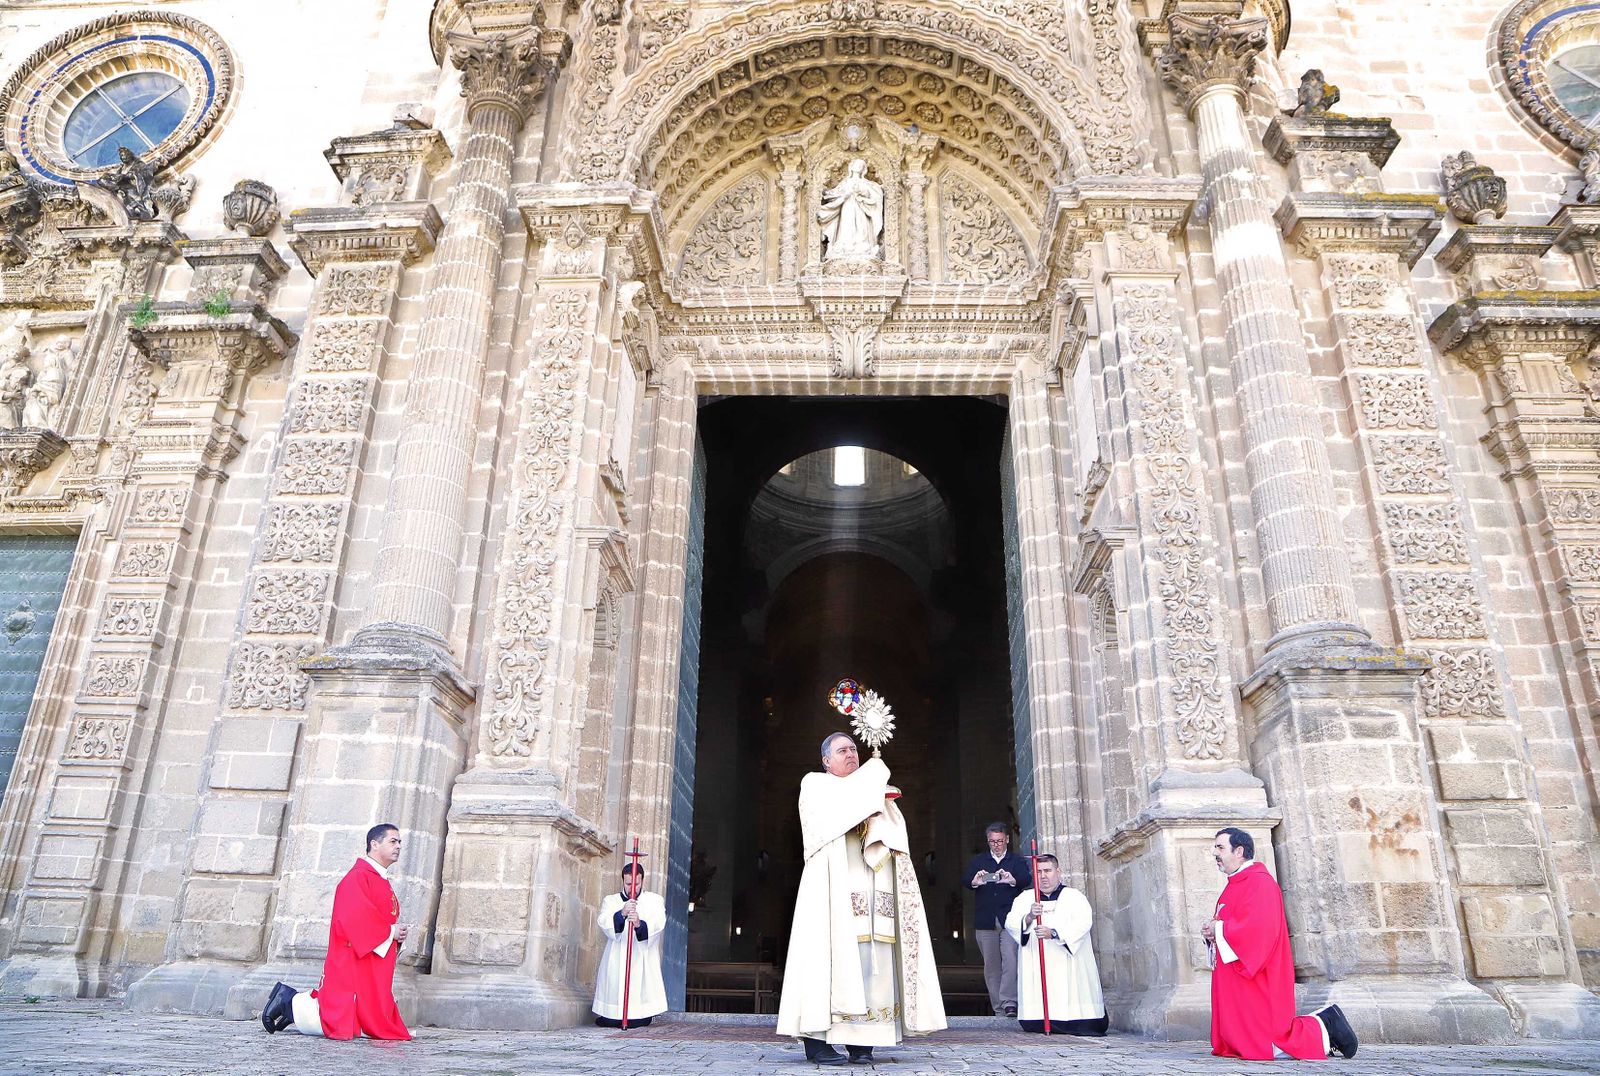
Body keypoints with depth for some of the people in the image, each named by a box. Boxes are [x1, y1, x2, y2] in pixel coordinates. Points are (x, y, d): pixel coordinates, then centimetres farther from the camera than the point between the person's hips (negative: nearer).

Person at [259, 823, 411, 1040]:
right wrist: (390, 932, -16)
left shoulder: (383, 883, 17)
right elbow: (355, 919, -23)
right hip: (352, 965, -9)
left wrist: (398, 936, -1)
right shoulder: (357, 877, -12)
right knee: (342, 1027, -11)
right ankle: (290, 1002, 11)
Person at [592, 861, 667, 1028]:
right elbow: (603, 923, -8)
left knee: (640, 1022, -5)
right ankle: (610, 1014, 30)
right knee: (607, 1022, -1)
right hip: (615, 963, 1)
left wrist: (640, 924, -32)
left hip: (643, 964, -1)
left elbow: (657, 924, -11)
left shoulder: (654, 901, 9)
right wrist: (621, 914, -28)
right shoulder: (610, 901, 12)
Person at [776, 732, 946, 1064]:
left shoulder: (871, 791, 26)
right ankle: (816, 1039, -10)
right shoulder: (815, 784, 10)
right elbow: (843, 800, -11)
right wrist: (875, 770, 1)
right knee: (831, 953, -12)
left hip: (869, 889, 5)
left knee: (870, 958, -3)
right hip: (832, 884, -5)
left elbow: (892, 833, 13)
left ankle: (859, 1039, -1)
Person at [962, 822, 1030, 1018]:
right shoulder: (977, 861, 14)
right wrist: (975, 882, -26)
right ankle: (998, 1009, 9)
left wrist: (1012, 880, -30)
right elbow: (964, 880, -1)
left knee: (1010, 961, -16)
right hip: (985, 921, 2)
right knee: (991, 965, 4)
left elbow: (1027, 879, -8)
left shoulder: (1017, 861, 11)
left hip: (1010, 920, -2)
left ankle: (1009, 1002, -15)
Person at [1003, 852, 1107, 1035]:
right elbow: (1010, 923, 0)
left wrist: (1054, 933, -22)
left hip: (1068, 967, -2)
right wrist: (1029, 917, -20)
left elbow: (1083, 922, -10)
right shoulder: (1024, 898, 14)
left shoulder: (1074, 896, 8)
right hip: (1034, 967, 2)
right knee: (1032, 1025, -4)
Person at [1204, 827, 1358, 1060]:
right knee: (1234, 1044, 13)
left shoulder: (1260, 882, -14)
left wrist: (1218, 929, -16)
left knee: (1266, 1047, -10)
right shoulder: (1235, 885, 17)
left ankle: (1324, 1029, 7)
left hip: (1255, 985, -10)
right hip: (1234, 986, 10)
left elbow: (1260, 929, -26)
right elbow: (1229, 926, 21)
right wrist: (1212, 932, -1)